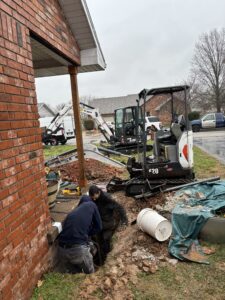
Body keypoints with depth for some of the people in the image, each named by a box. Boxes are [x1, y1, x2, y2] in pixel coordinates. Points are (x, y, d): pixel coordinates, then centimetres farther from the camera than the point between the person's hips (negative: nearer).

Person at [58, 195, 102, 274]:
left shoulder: (73, 212, 24)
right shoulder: (91, 205, 12)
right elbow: (98, 227, 13)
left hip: (62, 250, 5)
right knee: (90, 275, 22)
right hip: (79, 249, -5)